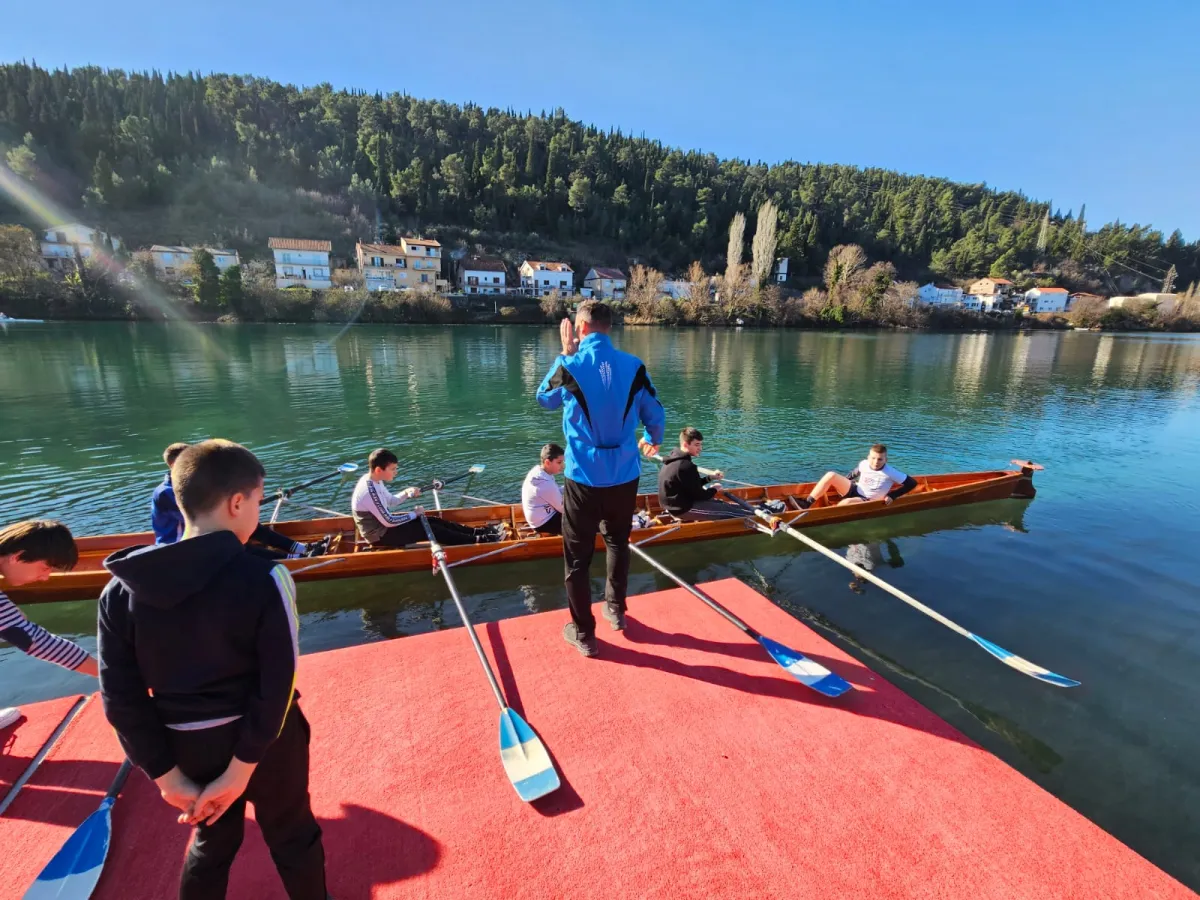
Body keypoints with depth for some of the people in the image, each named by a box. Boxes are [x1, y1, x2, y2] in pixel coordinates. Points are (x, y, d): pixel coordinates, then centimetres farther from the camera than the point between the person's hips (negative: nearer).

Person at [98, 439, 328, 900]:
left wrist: (165, 775, 0)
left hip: (189, 746, 4)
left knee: (211, 841, 30)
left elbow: (120, 697, -7)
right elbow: (276, 687, -22)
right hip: (264, 740, -3)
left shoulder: (122, 588, -10)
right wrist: (241, 770, -10)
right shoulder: (265, 579, -23)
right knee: (293, 839, 22)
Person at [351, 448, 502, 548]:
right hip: (380, 535, -9)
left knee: (433, 520, 3)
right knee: (429, 530, -14)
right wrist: (414, 514, -13)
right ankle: (479, 540, -13)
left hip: (382, 525, 9)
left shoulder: (374, 481, 0)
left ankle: (477, 532, 6)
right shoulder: (369, 491, -31)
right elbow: (389, 521, -27)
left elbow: (390, 501, 14)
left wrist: (406, 493, -6)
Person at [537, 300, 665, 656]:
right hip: (624, 475, 4)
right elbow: (655, 415, 5)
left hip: (584, 477, -3)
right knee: (618, 543, 25)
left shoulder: (570, 366, -10)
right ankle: (616, 610, 42)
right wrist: (652, 440, 27)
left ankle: (583, 633, 21)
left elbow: (544, 399, 10)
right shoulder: (634, 366, -5)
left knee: (577, 557, 11)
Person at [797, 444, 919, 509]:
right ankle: (807, 503, -24)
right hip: (854, 491, 5)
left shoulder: (891, 472, -16)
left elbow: (912, 483, -12)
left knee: (847, 502, -39)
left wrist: (892, 495, -18)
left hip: (868, 501, -5)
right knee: (831, 475, -16)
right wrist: (842, 481, 13)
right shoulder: (864, 464, -3)